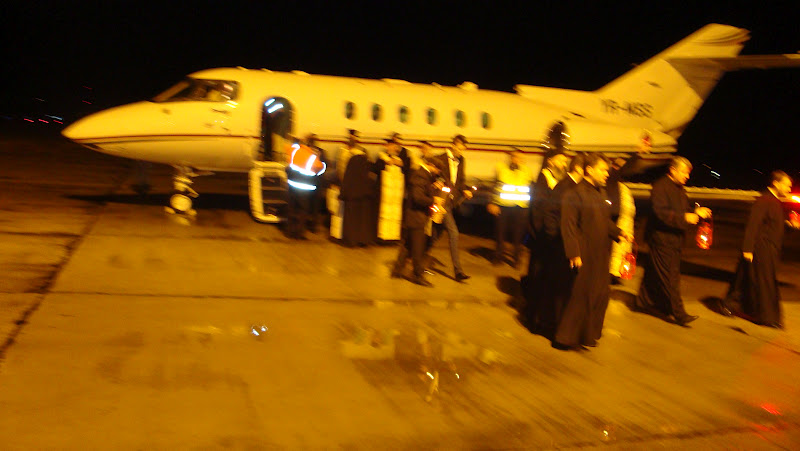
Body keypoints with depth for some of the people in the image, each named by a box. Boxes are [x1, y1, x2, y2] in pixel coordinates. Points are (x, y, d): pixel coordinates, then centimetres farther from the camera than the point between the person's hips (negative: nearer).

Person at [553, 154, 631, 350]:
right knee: (581, 295, -3)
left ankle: (589, 334, 30)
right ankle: (566, 338, 11)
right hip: (584, 256, -9)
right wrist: (574, 254, -21)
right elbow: (569, 225, -17)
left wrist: (619, 232, 5)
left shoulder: (600, 193, 12)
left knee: (600, 295, 15)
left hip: (601, 255, 9)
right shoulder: (574, 194, -14)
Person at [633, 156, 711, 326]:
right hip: (661, 237, -9)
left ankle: (643, 302, 27)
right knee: (669, 276, -8)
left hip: (673, 239, 9)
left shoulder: (679, 189, 17)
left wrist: (696, 212, 6)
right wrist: (684, 217, -27)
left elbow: (683, 210, 25)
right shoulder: (660, 187, -14)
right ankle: (678, 313, -7)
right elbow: (660, 212, -23)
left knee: (654, 273, 16)